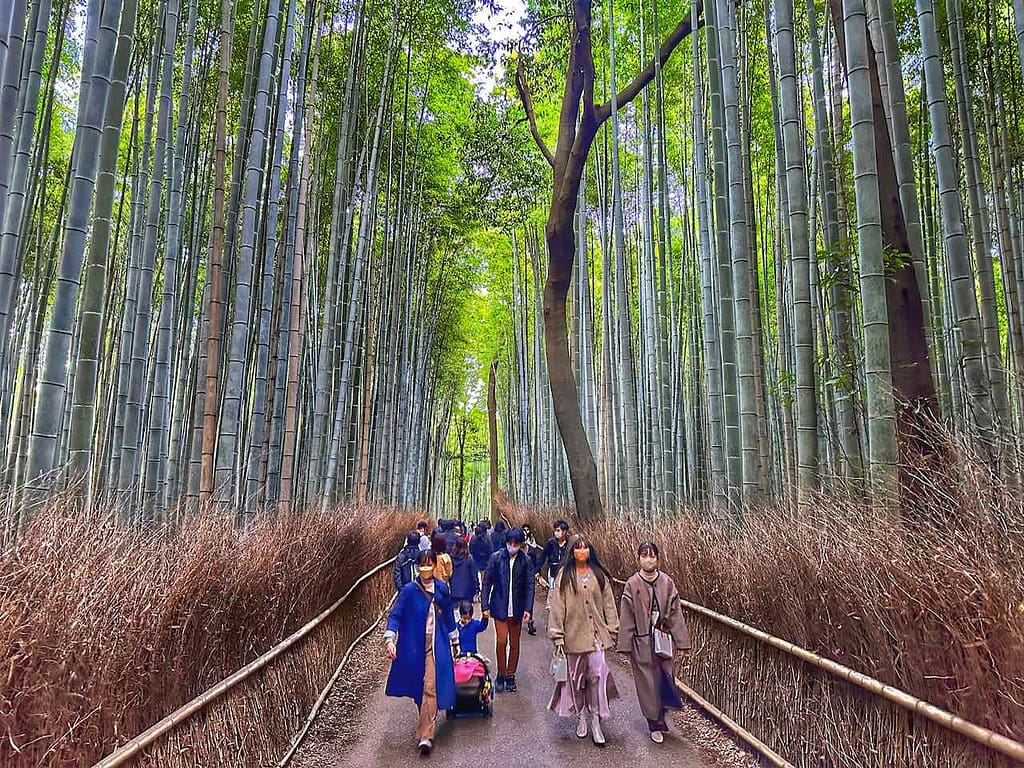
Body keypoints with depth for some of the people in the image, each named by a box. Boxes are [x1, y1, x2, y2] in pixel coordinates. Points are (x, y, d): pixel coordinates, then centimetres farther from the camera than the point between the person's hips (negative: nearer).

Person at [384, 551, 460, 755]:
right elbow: (395, 615, -9)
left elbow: (448, 615, 12)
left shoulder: (441, 588, 1)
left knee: (431, 688, -9)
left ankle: (426, 736, -6)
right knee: (417, 686, 14)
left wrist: (454, 640, 19)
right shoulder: (409, 590, -8)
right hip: (414, 645, 0)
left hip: (436, 645, 1)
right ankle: (426, 723, 39)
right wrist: (390, 639, -23)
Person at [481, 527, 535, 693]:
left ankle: (510, 675, 27)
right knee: (501, 641, -7)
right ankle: (501, 674, 14)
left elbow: (529, 586, -1)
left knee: (514, 643, 10)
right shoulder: (496, 558, -5)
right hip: (500, 607, -1)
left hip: (517, 609, 1)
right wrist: (485, 606, -5)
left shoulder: (526, 561, -2)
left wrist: (528, 609, -10)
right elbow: (487, 583, -1)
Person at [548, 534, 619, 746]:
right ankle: (581, 718, 28)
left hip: (597, 633, 1)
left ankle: (595, 720, 5)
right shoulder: (565, 575, -3)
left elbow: (608, 603, 9)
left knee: (598, 674, -7)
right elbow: (557, 605, -4)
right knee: (576, 677, 10)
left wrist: (612, 630, 6)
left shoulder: (599, 575, 4)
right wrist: (557, 635, -7)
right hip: (574, 633, -1)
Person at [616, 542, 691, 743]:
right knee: (647, 683, 7)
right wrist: (625, 645, -4)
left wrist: (681, 642, 1)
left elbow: (675, 613, 0)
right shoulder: (632, 584, -8)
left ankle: (660, 718, 33)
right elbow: (626, 617, -4)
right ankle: (655, 725, 24)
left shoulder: (667, 582, -5)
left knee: (664, 679, 7)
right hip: (642, 642, -1)